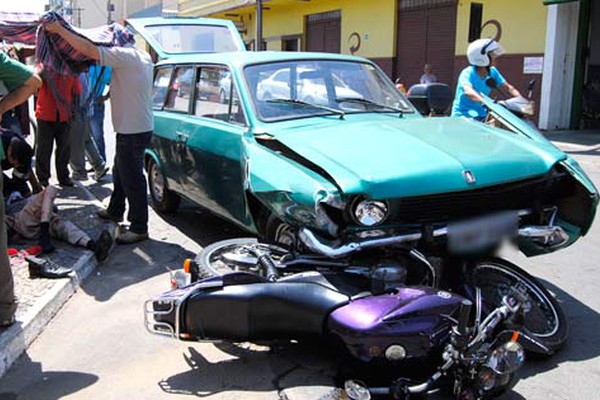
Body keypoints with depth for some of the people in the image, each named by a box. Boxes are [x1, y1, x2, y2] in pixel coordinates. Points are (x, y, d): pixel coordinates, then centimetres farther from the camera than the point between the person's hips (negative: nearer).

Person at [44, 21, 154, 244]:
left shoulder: (125, 56, -16)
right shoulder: (143, 57, 13)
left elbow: (89, 50, -21)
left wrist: (59, 29, -14)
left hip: (133, 131, -10)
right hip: (137, 127, 10)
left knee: (132, 178, -5)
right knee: (121, 172, 23)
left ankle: (139, 227, 1)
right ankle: (115, 211, 38)